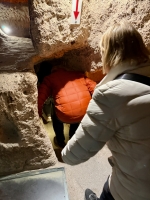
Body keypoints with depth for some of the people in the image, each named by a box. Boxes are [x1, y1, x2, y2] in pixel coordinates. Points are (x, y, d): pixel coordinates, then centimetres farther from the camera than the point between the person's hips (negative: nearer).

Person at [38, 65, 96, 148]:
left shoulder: (49, 78, 12)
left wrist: (38, 115, 15)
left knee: (56, 116, 32)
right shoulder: (78, 74, 21)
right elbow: (94, 88, 13)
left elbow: (40, 98, 2)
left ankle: (60, 141, 45)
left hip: (66, 116, -3)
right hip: (86, 114, 4)